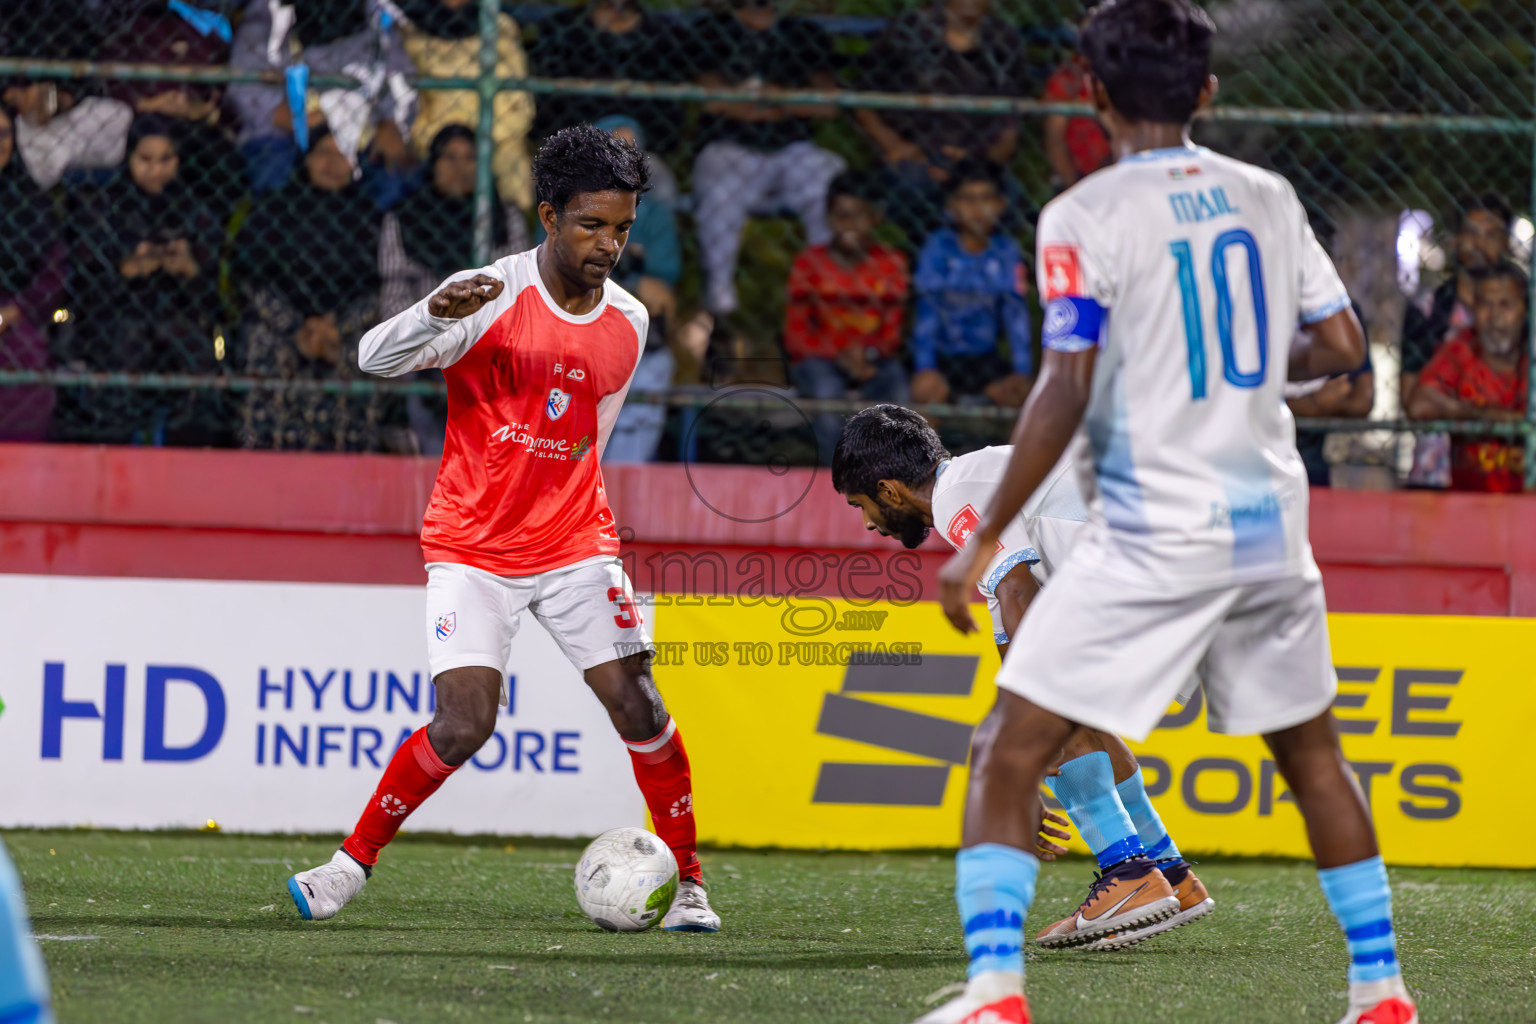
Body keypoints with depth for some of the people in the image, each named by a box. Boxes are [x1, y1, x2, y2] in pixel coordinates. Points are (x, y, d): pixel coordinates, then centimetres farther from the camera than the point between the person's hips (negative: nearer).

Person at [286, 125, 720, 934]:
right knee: (462, 727, -15)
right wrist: (437, 314, -42)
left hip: (574, 544, 4)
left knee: (637, 705, -7)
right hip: (473, 547, -4)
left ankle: (687, 883, 8)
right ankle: (352, 863, 3)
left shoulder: (628, 323, 4)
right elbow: (376, 357, -23)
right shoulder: (492, 297, -12)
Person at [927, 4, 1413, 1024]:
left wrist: (985, 538, -11)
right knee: (1312, 749, 21)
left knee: (1007, 754, -2)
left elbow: (1067, 394, -16)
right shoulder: (1269, 198, 6)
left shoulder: (1083, 218, -10)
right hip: (1271, 524, 5)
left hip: (1152, 538, -5)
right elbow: (1342, 346, 9)